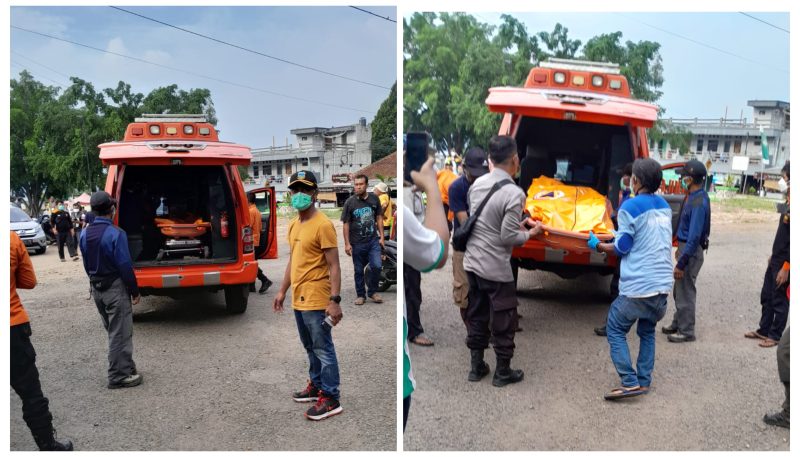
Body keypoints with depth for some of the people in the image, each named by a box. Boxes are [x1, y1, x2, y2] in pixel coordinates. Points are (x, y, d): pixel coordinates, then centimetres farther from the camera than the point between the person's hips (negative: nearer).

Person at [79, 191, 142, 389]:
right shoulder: (115, 233, -19)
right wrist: (134, 291, -10)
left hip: (97, 289, 8)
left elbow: (86, 264, 11)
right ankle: (119, 376, 5)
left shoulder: (85, 234, 5)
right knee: (120, 333, 0)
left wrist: (95, 281, 20)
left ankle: (125, 367, 28)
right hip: (116, 288, -8)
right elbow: (125, 265, -18)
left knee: (113, 331, 18)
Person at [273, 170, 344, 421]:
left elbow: (334, 266, -17)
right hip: (298, 299, 8)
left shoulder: (323, 225, -15)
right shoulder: (294, 225, 12)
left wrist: (334, 300, -22)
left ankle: (330, 399, 6)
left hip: (316, 301, -8)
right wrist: (282, 291, 20)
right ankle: (316, 385, 34)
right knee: (310, 348, 20)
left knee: (324, 350, -1)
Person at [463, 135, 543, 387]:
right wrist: (530, 233, 0)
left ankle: (476, 367, 30)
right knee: (503, 322, 10)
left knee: (476, 317, 18)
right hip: (496, 269, -7)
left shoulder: (477, 184, 2)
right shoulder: (513, 193, -19)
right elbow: (508, 237, -19)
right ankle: (503, 372, 23)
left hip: (472, 262, 7)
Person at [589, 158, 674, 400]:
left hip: (637, 286, -7)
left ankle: (630, 382, 0)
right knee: (647, 331, 22)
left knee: (615, 330, 7)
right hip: (662, 284, 7)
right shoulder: (664, 206, 11)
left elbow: (621, 248, -8)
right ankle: (644, 381, 21)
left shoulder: (630, 207, -11)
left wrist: (598, 245, 8)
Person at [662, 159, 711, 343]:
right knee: (679, 290, 20)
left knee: (686, 292, 2)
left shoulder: (699, 202, -24)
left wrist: (681, 263, -24)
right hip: (686, 246, 10)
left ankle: (686, 331, 13)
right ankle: (678, 323, 34)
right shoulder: (692, 197, 5)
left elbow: (694, 236, -26)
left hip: (692, 252, -10)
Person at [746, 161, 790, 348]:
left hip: (784, 264, -9)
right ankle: (763, 330, 29)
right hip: (776, 260, 9)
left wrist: (786, 268, -21)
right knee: (767, 296, 17)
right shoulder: (789, 203, 8)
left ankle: (775, 336, 16)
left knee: (779, 300, 4)